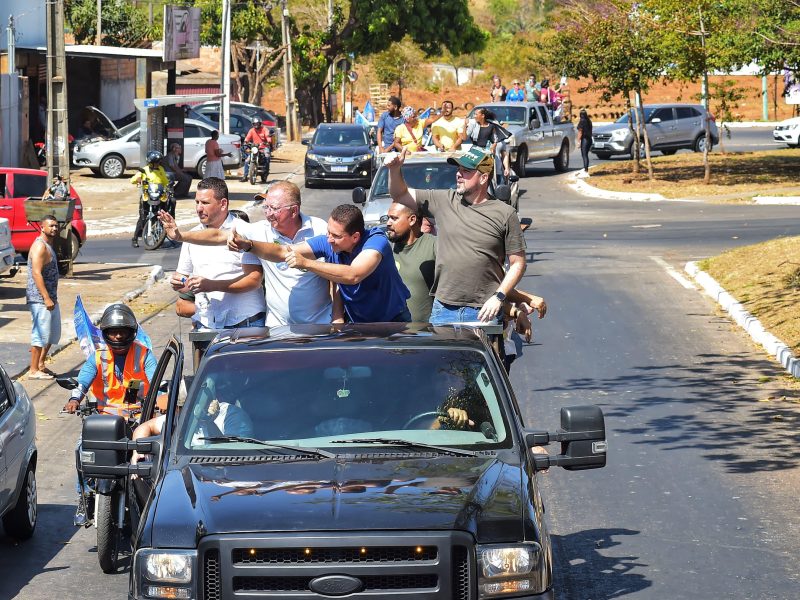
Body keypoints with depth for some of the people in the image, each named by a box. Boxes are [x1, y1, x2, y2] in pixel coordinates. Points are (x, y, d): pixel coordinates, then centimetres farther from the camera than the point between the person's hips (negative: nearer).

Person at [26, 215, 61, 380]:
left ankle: (41, 365, 27)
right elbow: (36, 273, -23)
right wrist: (46, 298, -27)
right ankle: (33, 371, 0)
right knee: (41, 334, -6)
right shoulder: (40, 246, -15)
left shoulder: (48, 245, 16)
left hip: (49, 298, 10)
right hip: (40, 299, -10)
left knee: (53, 334, 17)